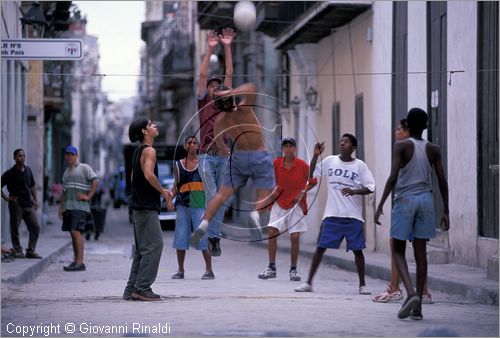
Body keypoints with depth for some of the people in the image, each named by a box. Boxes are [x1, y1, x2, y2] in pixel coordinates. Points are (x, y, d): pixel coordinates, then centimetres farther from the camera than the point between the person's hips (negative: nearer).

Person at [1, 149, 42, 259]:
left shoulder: (28, 170, 10)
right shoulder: (10, 173, -6)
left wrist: (35, 199, 15)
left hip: (28, 204, 5)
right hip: (16, 205, -5)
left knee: (36, 227, 0)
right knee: (15, 229, 0)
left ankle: (31, 251, 8)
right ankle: (17, 251, 10)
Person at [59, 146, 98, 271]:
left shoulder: (84, 168, 1)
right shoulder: (66, 172, 23)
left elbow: (95, 181, -10)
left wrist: (88, 196, -15)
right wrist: (61, 207, 18)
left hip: (79, 206, -8)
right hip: (68, 207, 8)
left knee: (76, 231, -17)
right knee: (72, 233, 7)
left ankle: (80, 262, -20)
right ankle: (76, 260, 11)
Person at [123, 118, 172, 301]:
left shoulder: (139, 152, 18)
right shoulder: (149, 151, -11)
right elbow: (149, 174, -27)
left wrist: (160, 190, 20)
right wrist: (163, 192, -14)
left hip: (139, 206, 10)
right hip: (146, 206, -10)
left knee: (142, 249, 12)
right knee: (154, 246, -10)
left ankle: (132, 289, 12)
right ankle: (142, 288, -13)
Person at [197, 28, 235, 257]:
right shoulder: (203, 102, 8)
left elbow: (229, 74, 10)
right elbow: (202, 75, 1)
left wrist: (227, 47, 4)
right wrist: (210, 49, -5)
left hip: (223, 156, 3)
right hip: (207, 156, -3)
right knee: (212, 196, -12)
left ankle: (214, 235, 12)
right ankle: (213, 236, -5)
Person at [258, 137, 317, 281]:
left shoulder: (302, 165, -8)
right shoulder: (276, 164, -3)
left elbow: (313, 182, 3)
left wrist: (303, 192, -9)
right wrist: (275, 191, -6)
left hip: (296, 205, -2)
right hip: (279, 203, 2)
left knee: (295, 237, -6)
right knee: (272, 232, -9)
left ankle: (293, 270, 8)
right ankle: (271, 268, 0)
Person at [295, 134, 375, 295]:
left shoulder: (360, 165, 0)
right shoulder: (330, 161, 6)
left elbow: (370, 187, -2)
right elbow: (310, 175, 9)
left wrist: (354, 191, -19)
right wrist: (315, 155, -3)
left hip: (353, 216, -1)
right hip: (332, 215, 1)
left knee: (357, 250, 1)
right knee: (321, 247, 0)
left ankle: (362, 285, 13)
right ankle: (308, 283, 6)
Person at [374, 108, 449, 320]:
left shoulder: (402, 146, -4)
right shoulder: (433, 150, 7)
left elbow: (393, 177, -12)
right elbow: (442, 182, 5)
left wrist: (380, 205, -10)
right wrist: (446, 211, 11)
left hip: (405, 199, -3)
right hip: (425, 199, 3)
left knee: (398, 250, 7)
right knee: (420, 253, 6)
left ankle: (411, 293, -17)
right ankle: (418, 305, 4)